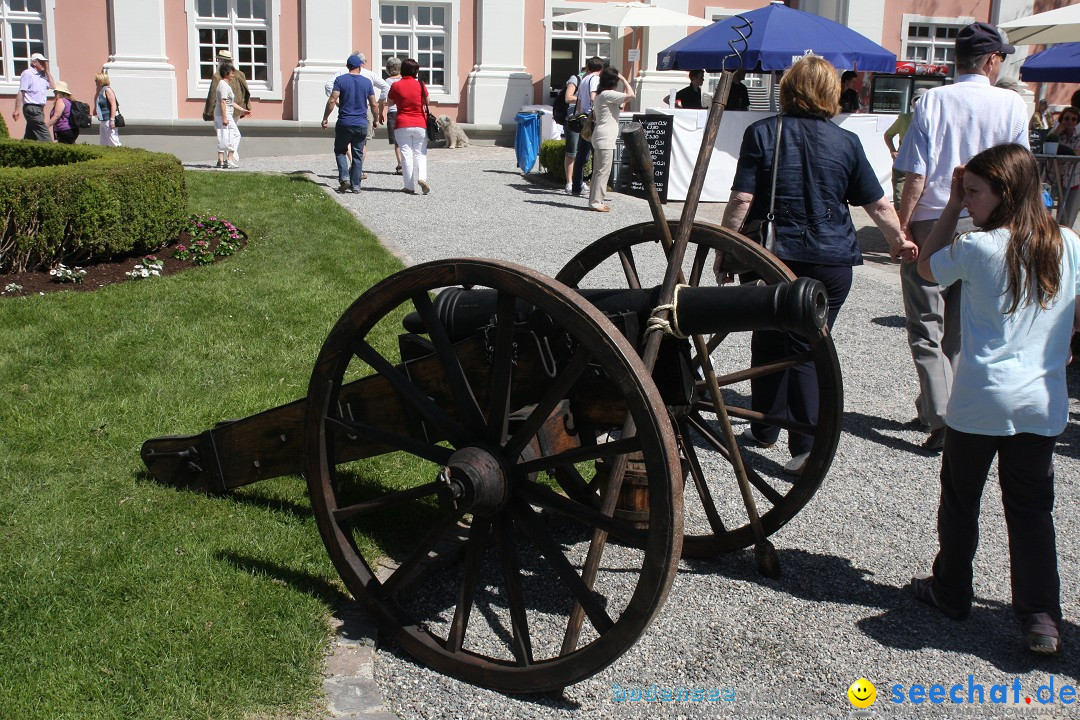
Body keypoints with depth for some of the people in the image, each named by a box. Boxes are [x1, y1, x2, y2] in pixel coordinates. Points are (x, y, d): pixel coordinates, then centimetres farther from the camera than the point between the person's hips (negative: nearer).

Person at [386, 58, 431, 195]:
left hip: (402, 125, 0)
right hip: (420, 124, 0)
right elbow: (427, 101, 11)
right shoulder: (420, 85, -2)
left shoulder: (396, 86, -4)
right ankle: (422, 178, -17)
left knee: (406, 154, 3)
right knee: (420, 153, 8)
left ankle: (410, 186, 3)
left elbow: (390, 101, 9)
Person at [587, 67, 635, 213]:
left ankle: (595, 201, 13)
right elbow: (631, 95, -19)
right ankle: (596, 202, -11)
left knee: (598, 170, 11)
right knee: (604, 170, -10)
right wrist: (623, 79, -6)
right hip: (606, 137, -10)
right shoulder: (608, 94, -13)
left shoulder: (599, 95, 17)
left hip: (600, 137, 10)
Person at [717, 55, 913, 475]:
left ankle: (764, 431, 27)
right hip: (831, 263, 1)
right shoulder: (846, 142, 3)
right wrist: (898, 241, 26)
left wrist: (724, 251, -1)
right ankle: (808, 446, -3)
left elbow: (742, 201, -9)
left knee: (768, 344, 15)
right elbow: (878, 204, 9)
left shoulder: (762, 133, -2)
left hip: (773, 257, -1)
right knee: (808, 350, 6)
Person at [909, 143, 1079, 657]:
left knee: (960, 498, 15)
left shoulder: (978, 248, -13)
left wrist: (952, 206, 3)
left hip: (979, 402, -4)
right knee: (1031, 508, 10)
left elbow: (926, 266, 5)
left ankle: (951, 592, 29)